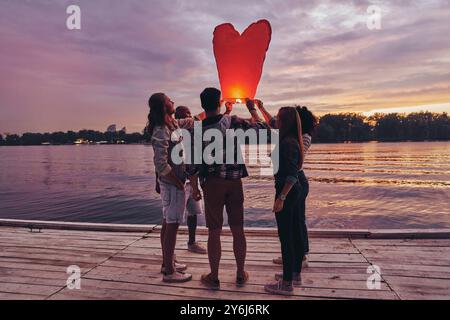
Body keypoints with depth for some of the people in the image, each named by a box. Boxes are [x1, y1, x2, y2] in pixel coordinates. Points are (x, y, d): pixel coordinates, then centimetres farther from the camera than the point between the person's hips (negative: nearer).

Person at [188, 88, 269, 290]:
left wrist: (195, 189, 7)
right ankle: (241, 275, 25)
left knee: (214, 233, 9)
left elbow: (193, 165, -5)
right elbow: (262, 128, 4)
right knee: (238, 231, 11)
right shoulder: (232, 122, -7)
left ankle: (214, 277, 20)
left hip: (212, 184, 0)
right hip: (235, 182, 1)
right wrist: (253, 109, 17)